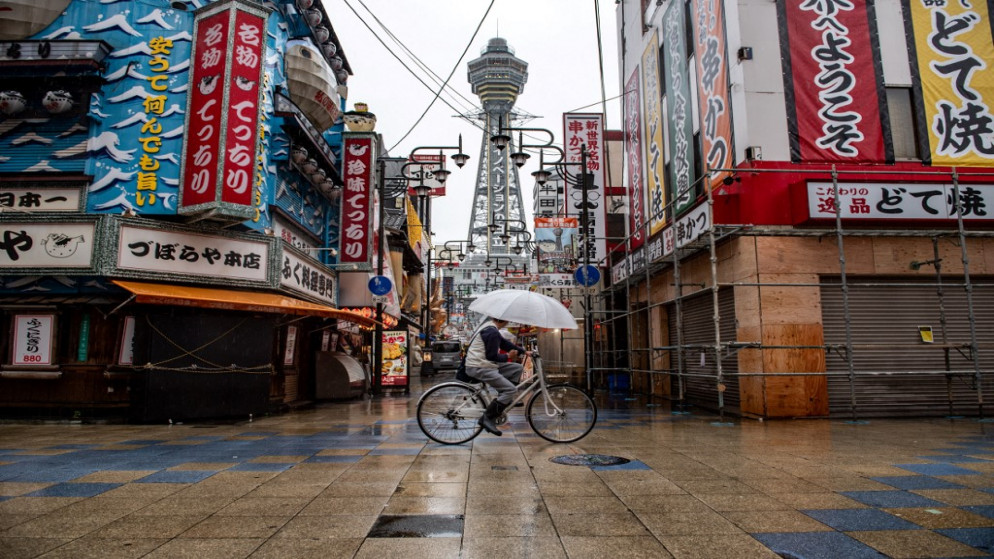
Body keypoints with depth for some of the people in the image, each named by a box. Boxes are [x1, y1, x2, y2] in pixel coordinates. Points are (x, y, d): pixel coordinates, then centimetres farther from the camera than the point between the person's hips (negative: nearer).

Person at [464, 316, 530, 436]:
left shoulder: (489, 325, 14)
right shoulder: (492, 332, -19)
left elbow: (504, 343, 20)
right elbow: (492, 356, -20)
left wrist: (524, 351, 16)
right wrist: (508, 356, -4)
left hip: (488, 365, 11)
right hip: (479, 368, -11)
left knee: (518, 368, 10)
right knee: (511, 389, -18)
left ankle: (505, 401, 9)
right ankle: (487, 418, -12)